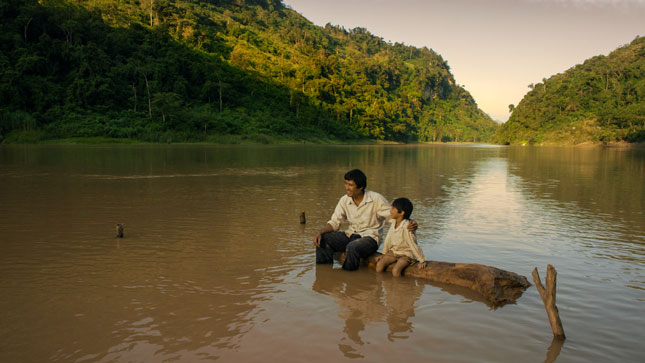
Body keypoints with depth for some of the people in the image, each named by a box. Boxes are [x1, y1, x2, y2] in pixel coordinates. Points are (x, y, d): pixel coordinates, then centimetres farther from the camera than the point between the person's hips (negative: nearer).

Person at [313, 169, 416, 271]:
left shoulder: (376, 199, -12)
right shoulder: (344, 200, 1)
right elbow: (334, 222, 5)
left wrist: (409, 223, -29)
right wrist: (320, 233, -13)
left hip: (369, 237, -5)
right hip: (350, 235, 5)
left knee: (352, 247, -37)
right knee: (323, 239, -16)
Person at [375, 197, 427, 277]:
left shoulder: (406, 227, -25)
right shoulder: (393, 223, -2)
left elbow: (413, 244, -23)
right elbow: (388, 239, 9)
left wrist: (422, 261, -19)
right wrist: (383, 254, 14)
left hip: (406, 254, -7)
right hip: (394, 251, 7)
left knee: (395, 271, -29)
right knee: (379, 266, -13)